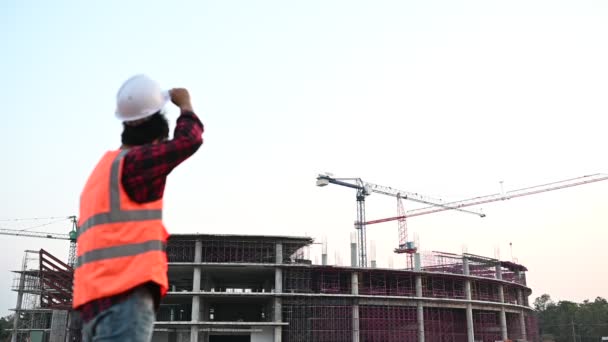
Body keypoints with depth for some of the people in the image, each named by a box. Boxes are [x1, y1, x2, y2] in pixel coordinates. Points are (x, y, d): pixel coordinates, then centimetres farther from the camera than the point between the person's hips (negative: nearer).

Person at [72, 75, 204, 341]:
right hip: (125, 292, -10)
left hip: (101, 294, 10)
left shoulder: (105, 167, 25)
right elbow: (189, 140, -11)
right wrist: (185, 105, 6)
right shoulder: (133, 161, -5)